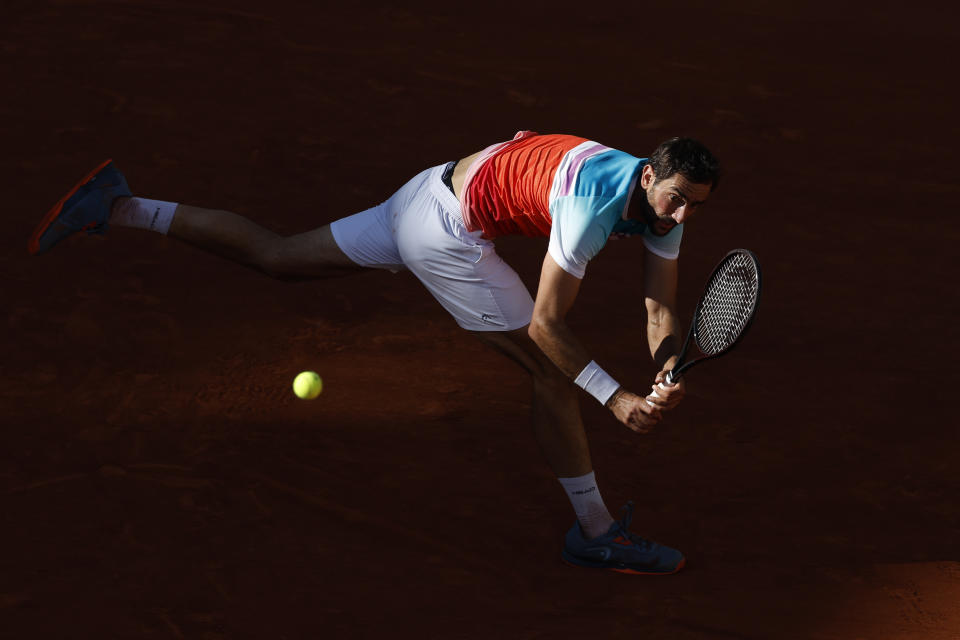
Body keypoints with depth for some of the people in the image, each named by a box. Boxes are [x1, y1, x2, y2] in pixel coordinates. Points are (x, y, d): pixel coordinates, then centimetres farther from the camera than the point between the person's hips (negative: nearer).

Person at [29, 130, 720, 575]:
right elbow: (545, 324, -25)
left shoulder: (666, 206, -3)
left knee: (275, 255, 18)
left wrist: (669, 370, -19)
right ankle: (597, 532, 7)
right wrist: (616, 397, -26)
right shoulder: (594, 206, -28)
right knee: (552, 368, -4)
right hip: (450, 231, -8)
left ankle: (118, 206, 19)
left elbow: (661, 310, 0)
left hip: (426, 194, 8)